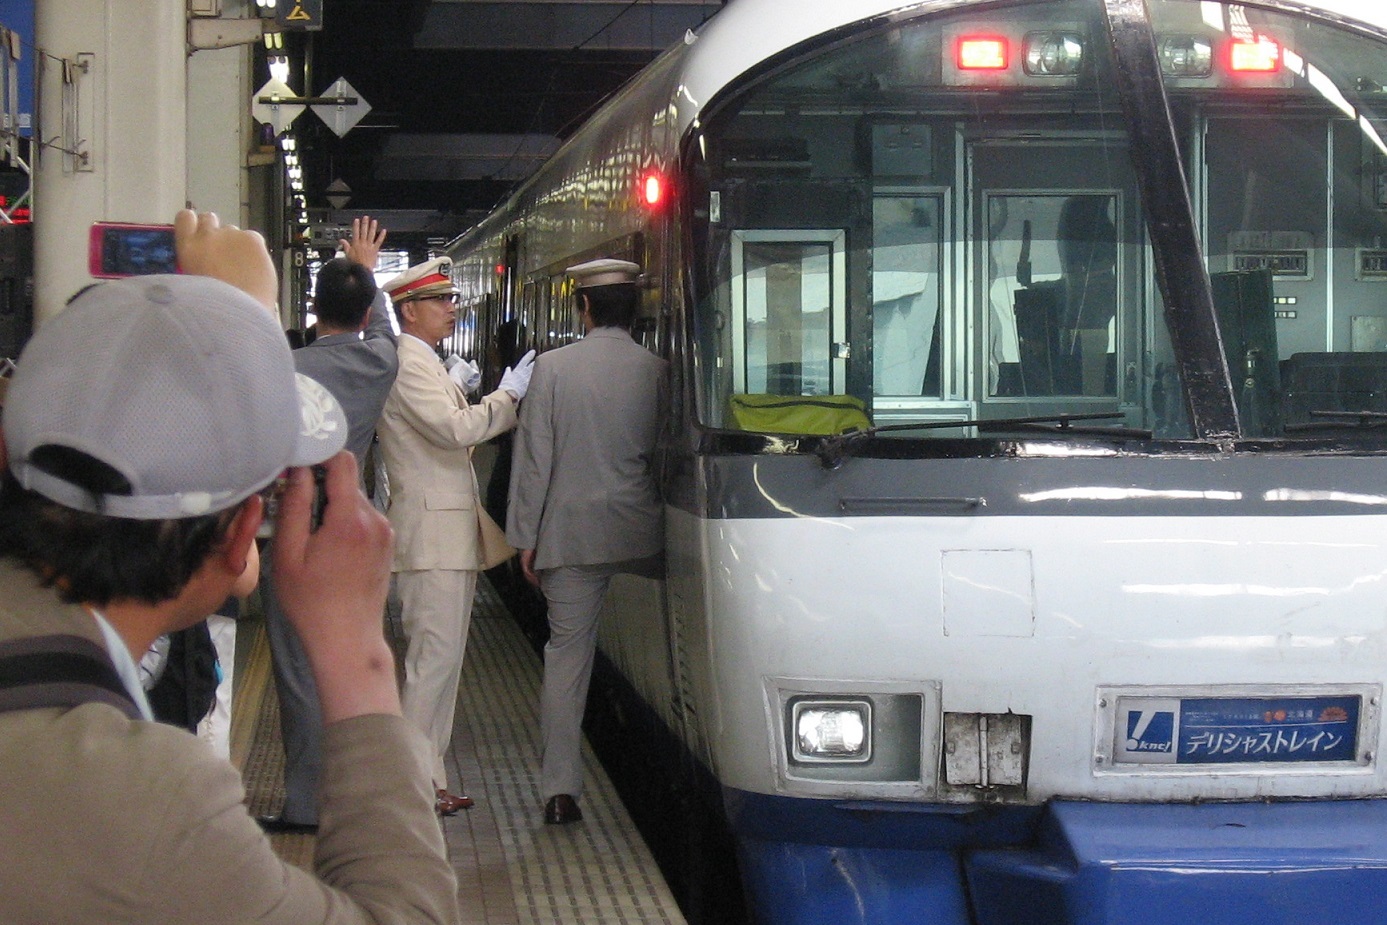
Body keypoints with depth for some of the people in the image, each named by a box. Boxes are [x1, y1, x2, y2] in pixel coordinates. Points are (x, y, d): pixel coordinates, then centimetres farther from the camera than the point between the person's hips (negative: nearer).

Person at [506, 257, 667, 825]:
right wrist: (666, 518, 15)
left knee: (567, 651, 4)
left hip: (569, 532, 0)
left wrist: (525, 537, 4)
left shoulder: (553, 367, -4)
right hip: (639, 532, 0)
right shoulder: (656, 371, -3)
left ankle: (560, 789, 2)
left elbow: (533, 458, -2)